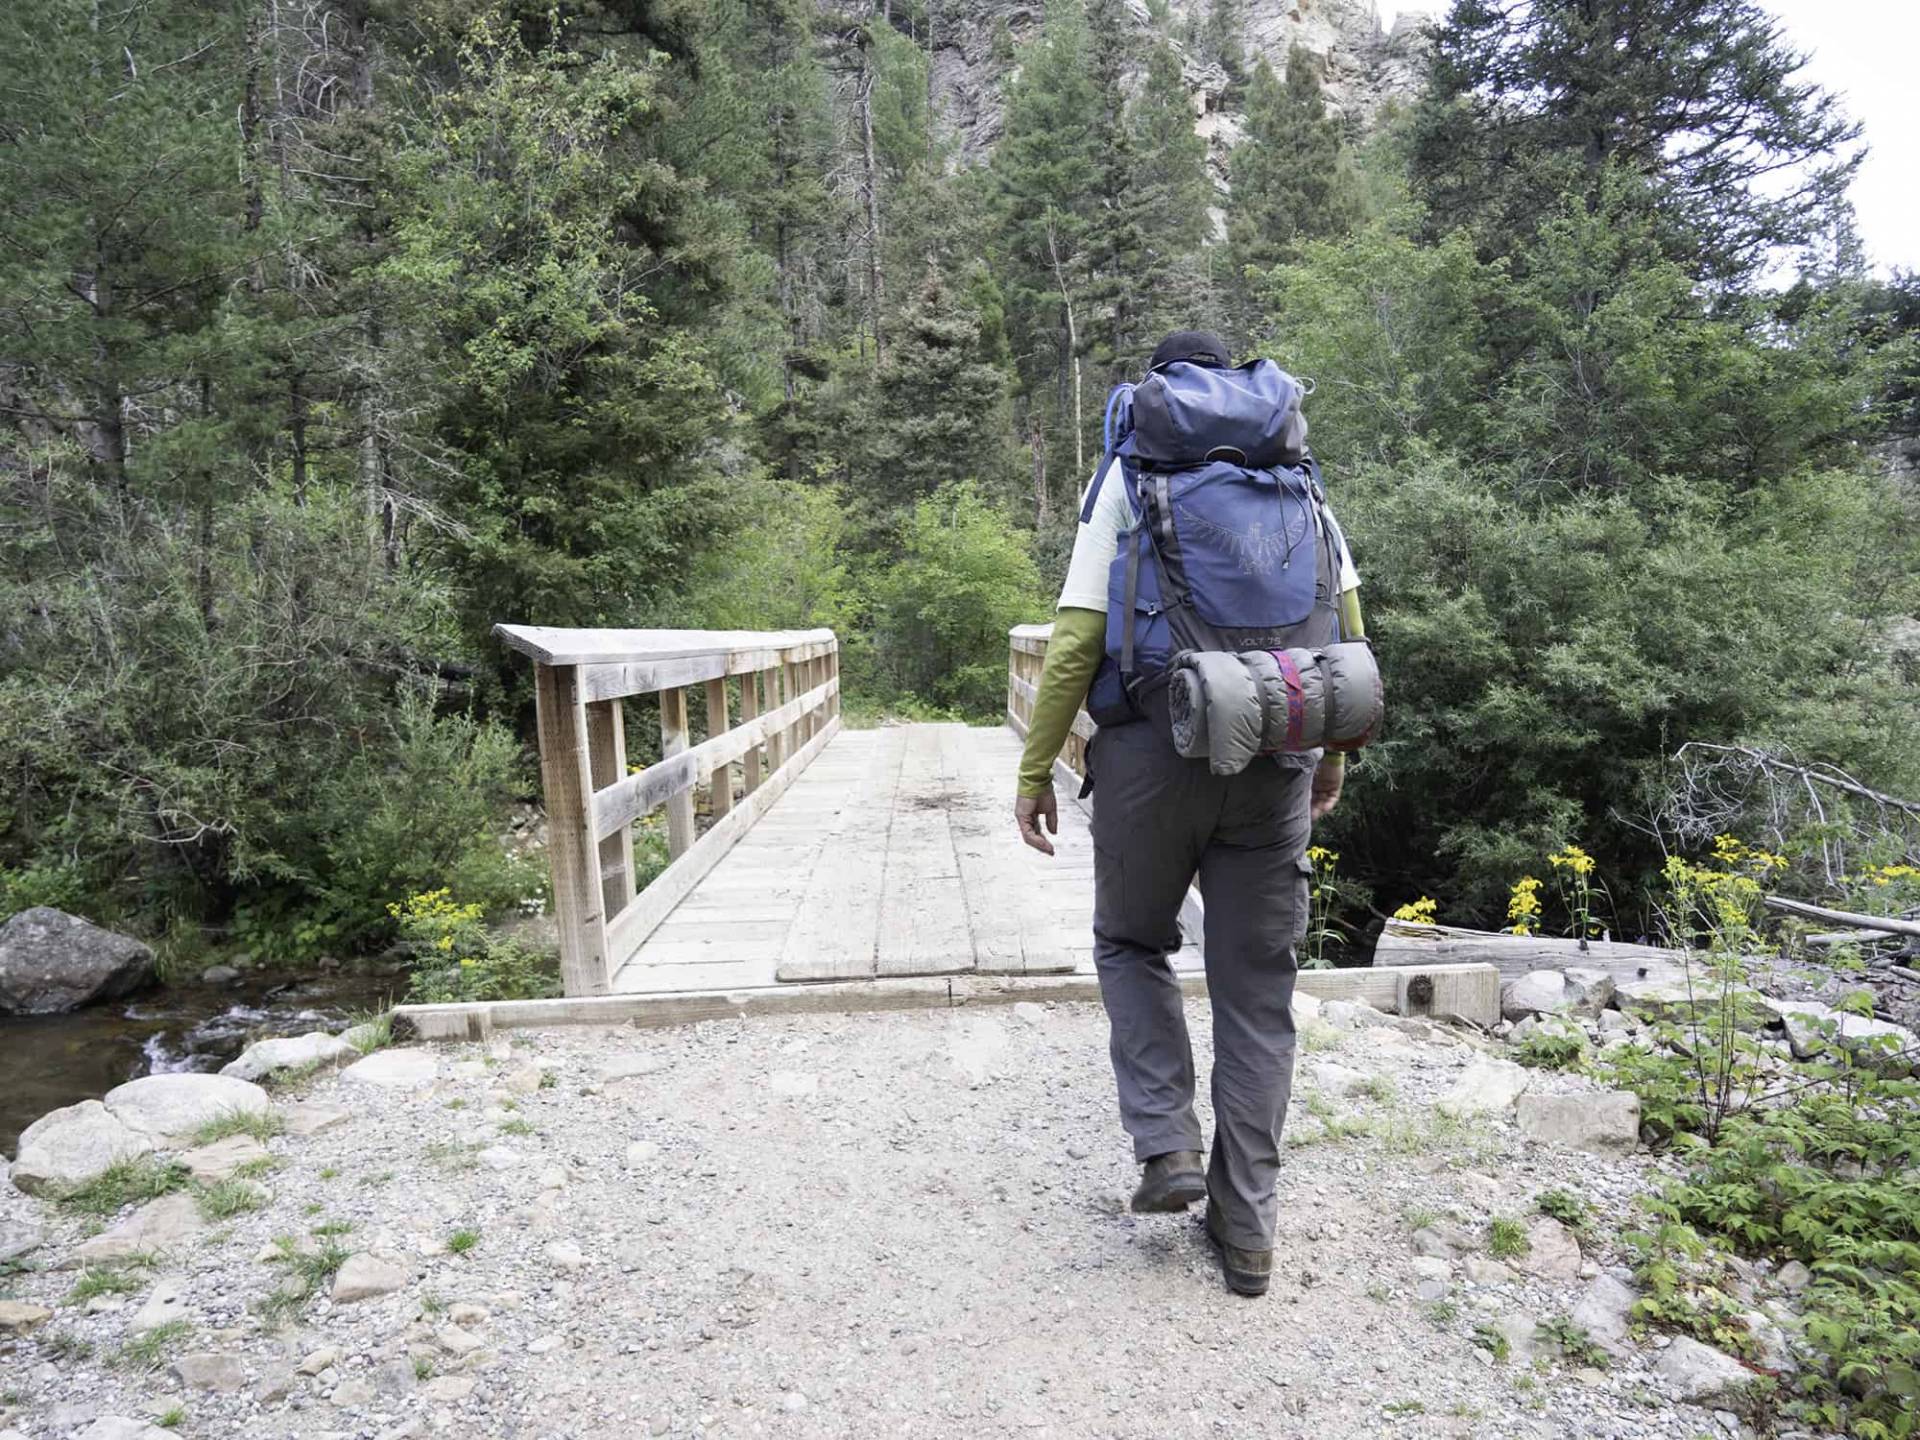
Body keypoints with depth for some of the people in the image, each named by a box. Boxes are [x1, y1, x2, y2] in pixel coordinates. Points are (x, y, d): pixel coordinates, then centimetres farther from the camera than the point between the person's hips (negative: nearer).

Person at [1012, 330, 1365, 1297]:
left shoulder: (1129, 480, 3)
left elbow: (1077, 638, -6)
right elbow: (1347, 627, 9)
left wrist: (1035, 771, -1)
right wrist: (1332, 753, 19)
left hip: (1155, 753, -2)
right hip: (1274, 765, 3)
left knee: (1132, 943, 21)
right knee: (1257, 988, 10)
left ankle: (1167, 1145, 7)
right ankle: (1245, 1226, 15)